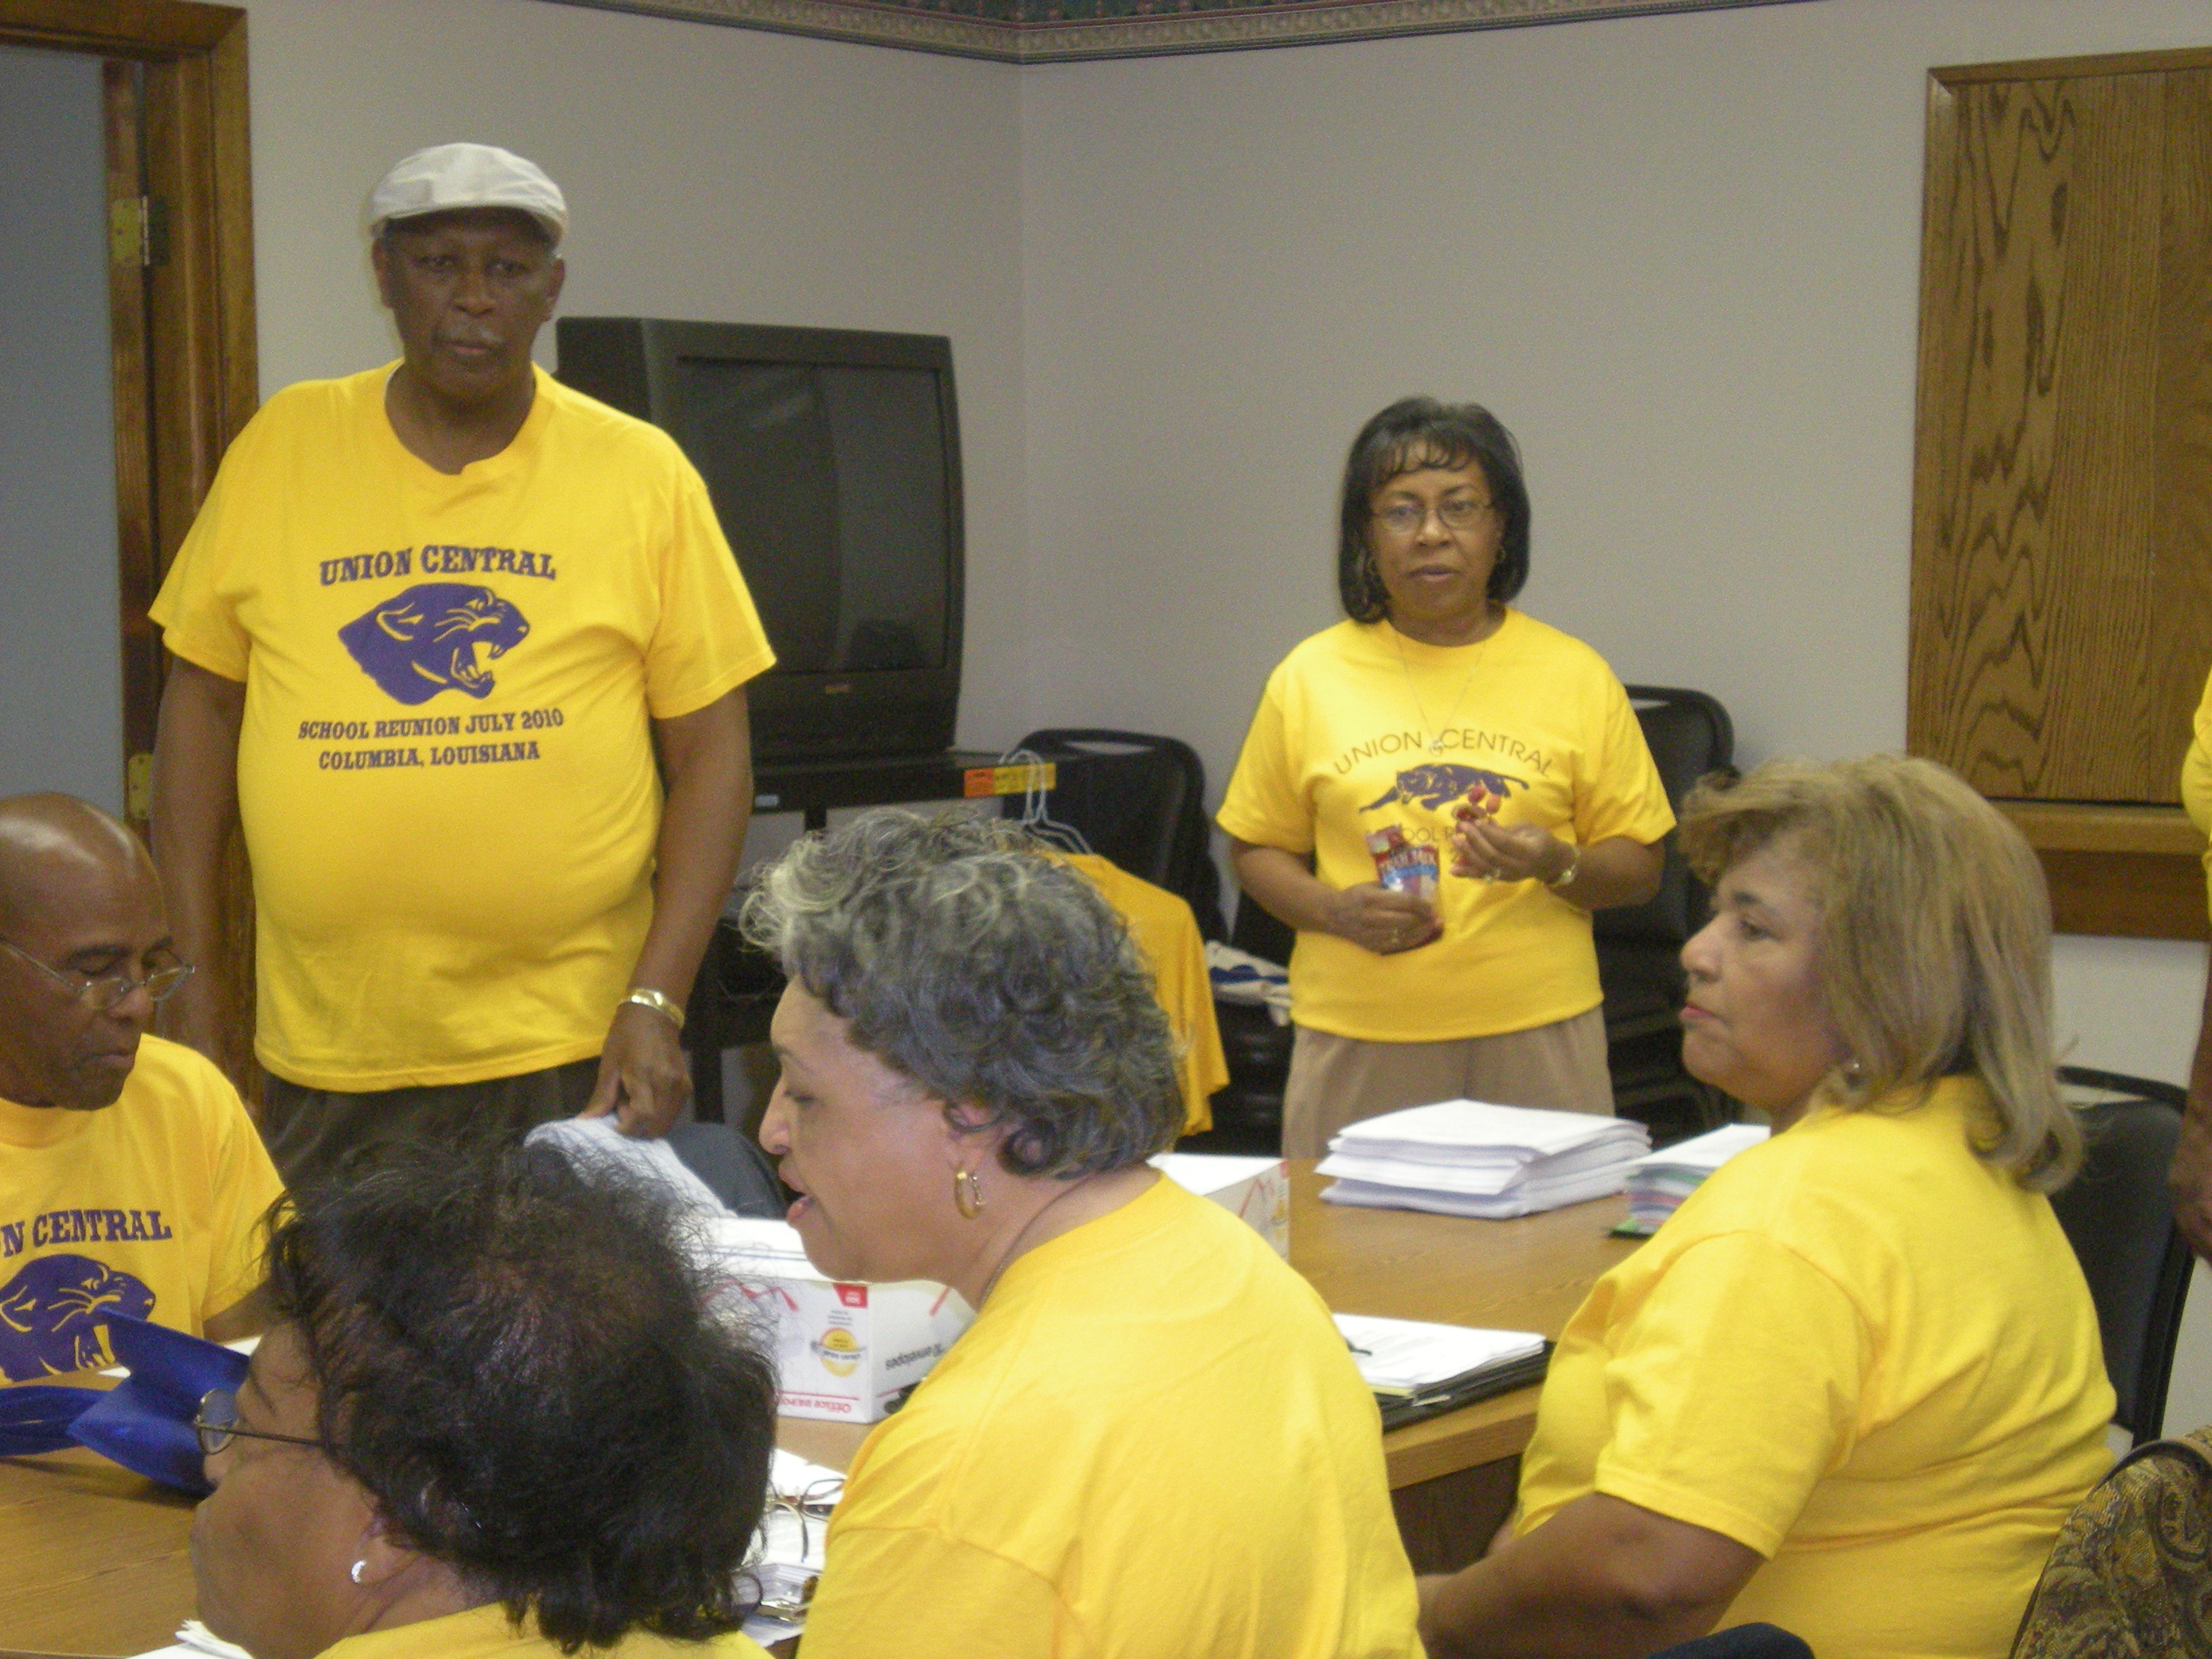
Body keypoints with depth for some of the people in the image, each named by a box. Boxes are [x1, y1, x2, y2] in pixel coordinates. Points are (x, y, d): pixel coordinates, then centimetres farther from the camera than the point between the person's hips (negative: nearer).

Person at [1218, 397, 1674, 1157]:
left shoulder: (1576, 677, 5)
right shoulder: (1310, 677, 6)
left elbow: (1639, 869, 7)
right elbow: (1257, 848, 12)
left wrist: (1557, 866, -14)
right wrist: (1334, 909, -7)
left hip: (1535, 1031, 0)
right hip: (1354, 1036, 0)